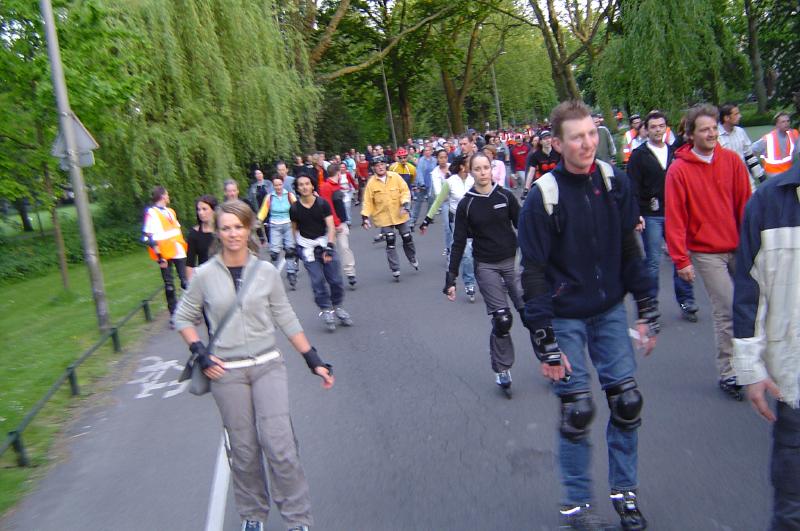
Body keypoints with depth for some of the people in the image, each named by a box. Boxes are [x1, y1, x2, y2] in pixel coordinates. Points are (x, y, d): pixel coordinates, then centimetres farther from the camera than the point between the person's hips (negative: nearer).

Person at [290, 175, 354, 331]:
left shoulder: (322, 204, -5)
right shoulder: (295, 208, -3)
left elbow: (331, 226, -10)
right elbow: (294, 228, 12)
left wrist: (329, 246, -21)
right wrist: (297, 246, 16)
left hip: (326, 243, 0)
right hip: (308, 247, 0)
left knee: (335, 279, -1)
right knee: (318, 281, -4)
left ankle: (337, 306, 19)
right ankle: (325, 310, 10)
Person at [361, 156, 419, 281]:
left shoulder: (395, 177, -4)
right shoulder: (371, 182, -6)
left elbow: (405, 191, -2)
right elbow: (368, 201, -3)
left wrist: (405, 204, -17)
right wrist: (365, 216, -11)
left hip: (400, 215, 2)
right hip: (384, 218, -1)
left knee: (407, 238, 13)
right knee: (390, 242, -4)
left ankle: (413, 259, 39)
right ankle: (395, 270, 5)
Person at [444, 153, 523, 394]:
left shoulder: (505, 196, 0)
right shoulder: (466, 204, -2)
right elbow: (459, 243, -1)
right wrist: (451, 278, -3)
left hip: (513, 261, 1)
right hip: (486, 266, -1)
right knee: (502, 319, -8)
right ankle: (502, 370, 11)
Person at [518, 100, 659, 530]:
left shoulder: (614, 182, -3)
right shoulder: (543, 196, -16)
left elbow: (629, 249, 5)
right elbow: (533, 272, -14)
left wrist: (647, 311, 5)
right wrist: (544, 343, -15)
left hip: (610, 310, 4)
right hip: (565, 318, -4)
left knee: (627, 402, 7)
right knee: (577, 411, 1)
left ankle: (624, 491, 29)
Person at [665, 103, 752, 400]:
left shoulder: (731, 160, 2)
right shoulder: (679, 170, -8)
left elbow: (745, 204, 3)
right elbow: (674, 219, -9)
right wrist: (681, 259, -11)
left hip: (739, 247, 3)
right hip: (706, 252, -3)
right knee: (726, 312, -2)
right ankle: (727, 373, 12)